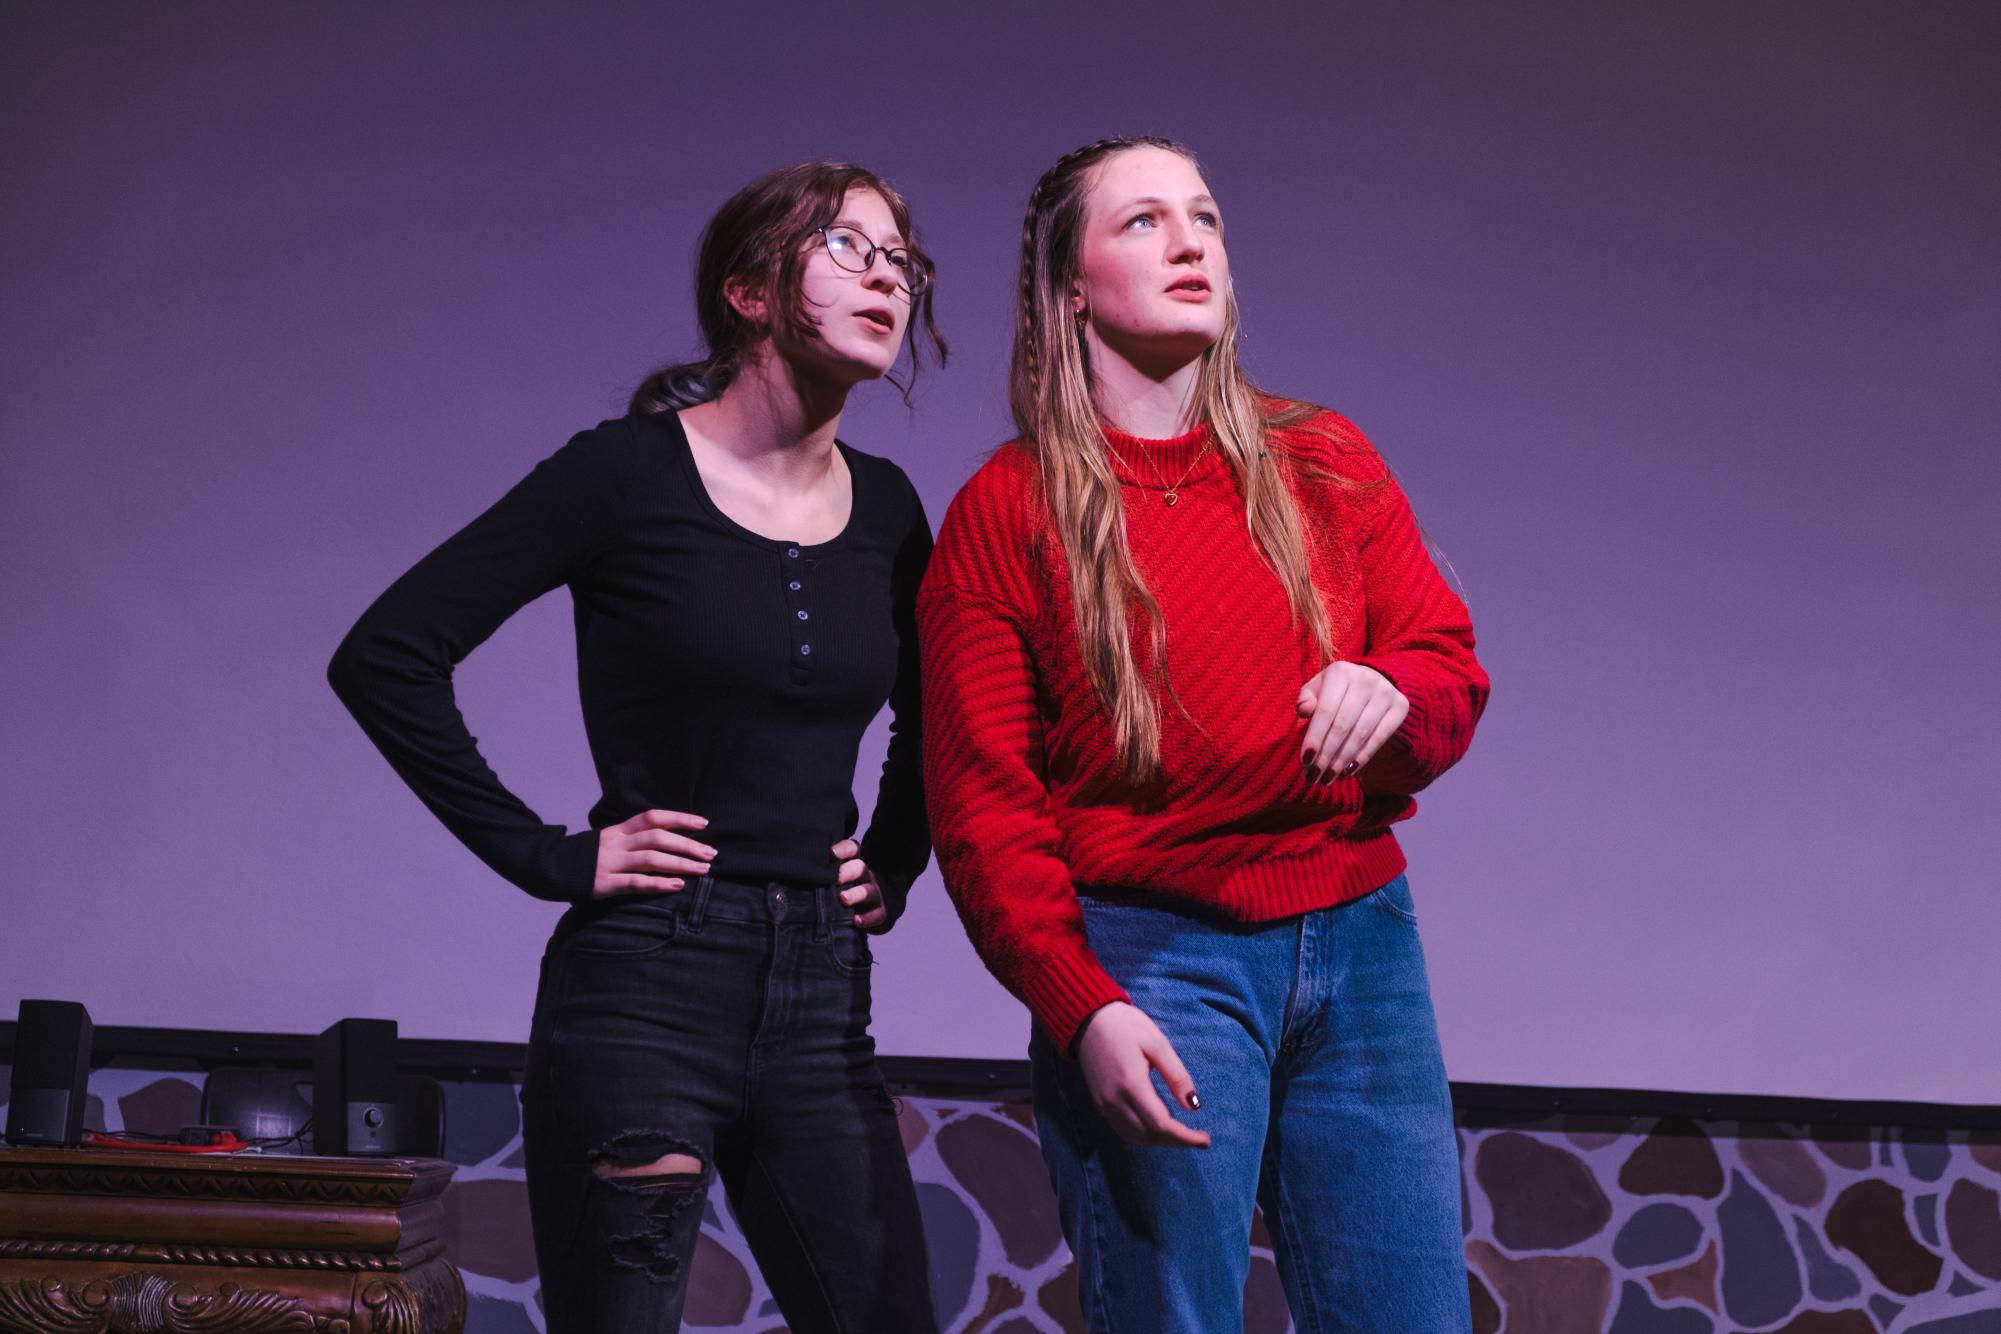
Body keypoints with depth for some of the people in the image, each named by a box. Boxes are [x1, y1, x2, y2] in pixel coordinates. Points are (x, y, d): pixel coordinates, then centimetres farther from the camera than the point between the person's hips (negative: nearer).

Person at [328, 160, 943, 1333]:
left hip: (820, 994, 5)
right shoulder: (629, 474, -6)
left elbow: (936, 723, 26)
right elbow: (385, 656, -9)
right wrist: (544, 854, -11)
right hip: (644, 983, -5)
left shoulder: (884, 508, 9)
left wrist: (895, 864, 11)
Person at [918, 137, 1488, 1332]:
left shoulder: (1325, 464, 11)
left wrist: (1389, 691, -14)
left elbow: (1454, 670, 10)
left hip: (1362, 943, 4)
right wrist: (1081, 1008, -14)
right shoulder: (1007, 511, 1)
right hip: (1147, 956, -3)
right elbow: (984, 805, -3)